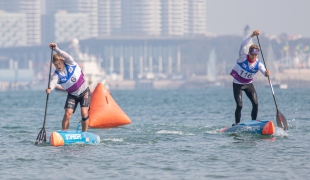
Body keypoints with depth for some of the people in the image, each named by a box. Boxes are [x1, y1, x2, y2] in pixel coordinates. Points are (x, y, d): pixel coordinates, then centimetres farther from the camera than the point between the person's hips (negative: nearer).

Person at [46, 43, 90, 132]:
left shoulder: (70, 64, -13)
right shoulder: (57, 75, -15)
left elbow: (67, 56, -34)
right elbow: (53, 81, -36)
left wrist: (56, 49, -44)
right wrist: (50, 88, -59)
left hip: (84, 92, -1)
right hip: (72, 95, 1)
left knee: (84, 113, -14)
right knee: (67, 114, -13)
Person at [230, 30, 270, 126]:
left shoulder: (258, 64, -12)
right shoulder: (243, 57, -18)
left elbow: (264, 71, -30)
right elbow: (243, 45, -34)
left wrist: (266, 73, -56)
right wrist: (252, 36, -47)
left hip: (248, 84, 3)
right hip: (237, 84, -3)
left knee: (255, 104, -9)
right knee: (239, 105, -12)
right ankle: (236, 124, 0)